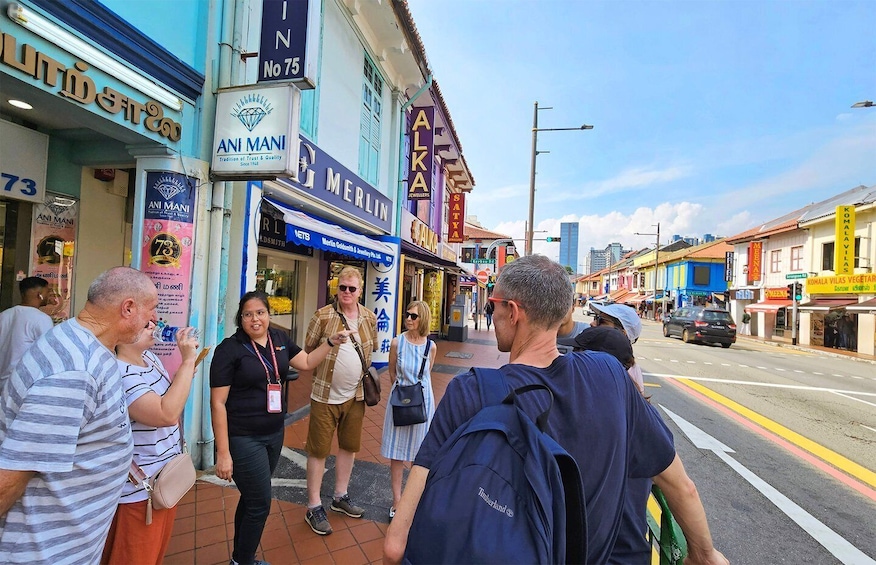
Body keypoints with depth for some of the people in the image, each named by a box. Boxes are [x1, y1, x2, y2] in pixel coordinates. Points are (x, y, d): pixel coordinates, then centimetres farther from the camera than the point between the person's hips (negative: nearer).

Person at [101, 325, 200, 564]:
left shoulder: (149, 356, 1)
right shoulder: (121, 374, -27)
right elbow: (167, 414, -38)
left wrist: (187, 374, -3)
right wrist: (188, 361, -32)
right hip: (140, 490, -8)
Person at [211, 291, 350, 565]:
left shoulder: (279, 339, 1)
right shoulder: (229, 349, -16)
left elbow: (307, 363, 14)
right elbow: (218, 403, -15)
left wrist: (331, 341, 0)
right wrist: (223, 452, -17)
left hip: (275, 433, 6)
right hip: (243, 439, -6)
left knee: (251, 498, 21)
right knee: (260, 504, 3)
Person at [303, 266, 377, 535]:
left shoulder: (369, 318, 1)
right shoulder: (323, 316, -11)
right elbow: (308, 350, -1)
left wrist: (362, 374, 9)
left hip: (356, 394, 5)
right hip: (326, 395, -4)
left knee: (349, 446, 18)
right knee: (319, 450, 6)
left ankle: (340, 497, 38)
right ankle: (314, 507, 24)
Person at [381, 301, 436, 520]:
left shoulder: (431, 346, -7)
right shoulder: (397, 343, -10)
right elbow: (392, 373, 4)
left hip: (423, 401, 1)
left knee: (421, 452, 13)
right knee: (397, 453, 8)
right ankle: (397, 500, 26)